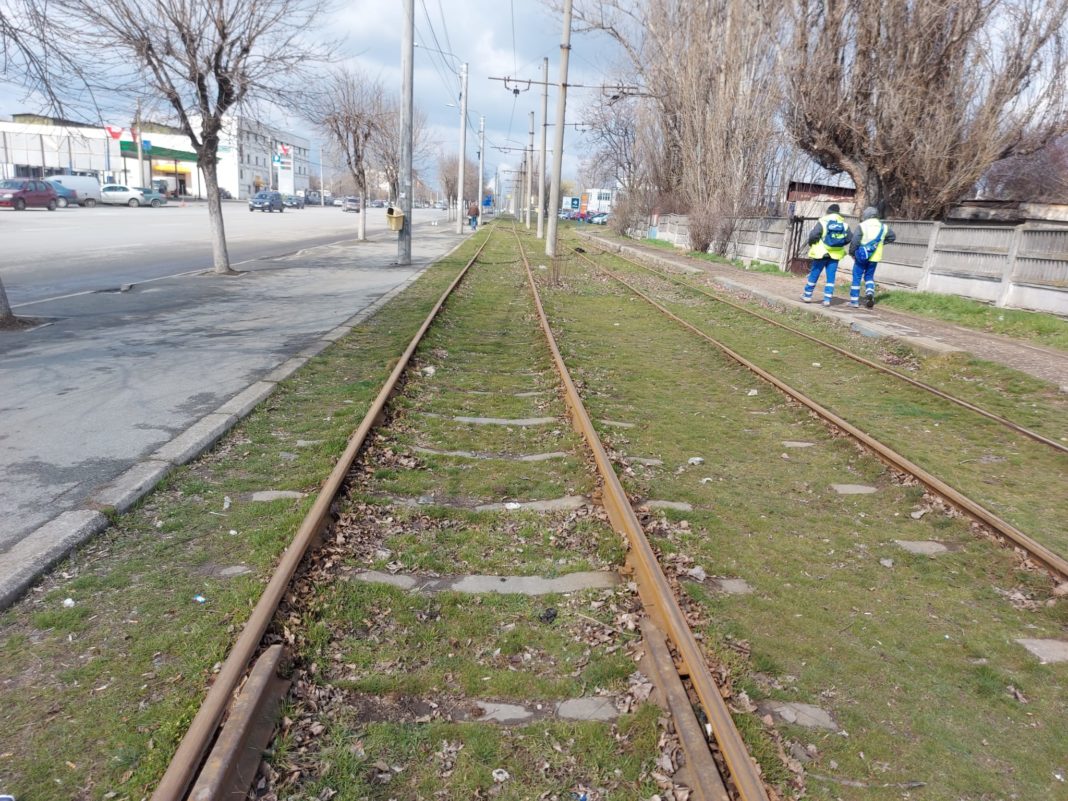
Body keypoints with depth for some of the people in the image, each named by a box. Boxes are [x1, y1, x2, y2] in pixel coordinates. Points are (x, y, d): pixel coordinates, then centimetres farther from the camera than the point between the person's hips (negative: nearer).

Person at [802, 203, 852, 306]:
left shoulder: (822, 222, -8)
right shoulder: (844, 224, 4)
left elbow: (813, 235, -16)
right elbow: (848, 238, 3)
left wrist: (811, 244, 3)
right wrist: (839, 244, 19)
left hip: (821, 253, -3)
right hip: (835, 255, 3)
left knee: (814, 274, 9)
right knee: (831, 277, 5)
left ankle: (807, 295, 17)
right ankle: (827, 299, 3)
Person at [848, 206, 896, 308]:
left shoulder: (861, 226, -9)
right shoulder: (883, 227, 8)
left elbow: (855, 241, -14)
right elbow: (892, 236, 20)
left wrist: (852, 253, -2)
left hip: (862, 256, -4)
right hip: (875, 257, 4)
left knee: (857, 277, 5)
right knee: (869, 277, 18)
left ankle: (854, 300, 5)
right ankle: (870, 292, -7)